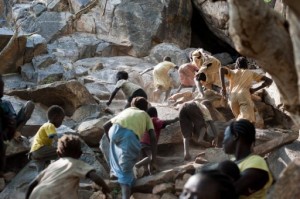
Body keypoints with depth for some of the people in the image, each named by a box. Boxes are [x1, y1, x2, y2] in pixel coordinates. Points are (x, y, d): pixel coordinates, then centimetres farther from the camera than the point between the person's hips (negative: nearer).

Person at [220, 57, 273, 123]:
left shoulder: (232, 72, 31)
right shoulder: (251, 73, 31)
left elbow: (222, 69, 8)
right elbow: (269, 80, 25)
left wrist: (223, 87, 5)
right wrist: (255, 89, 22)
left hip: (233, 98, 3)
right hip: (244, 96, -3)